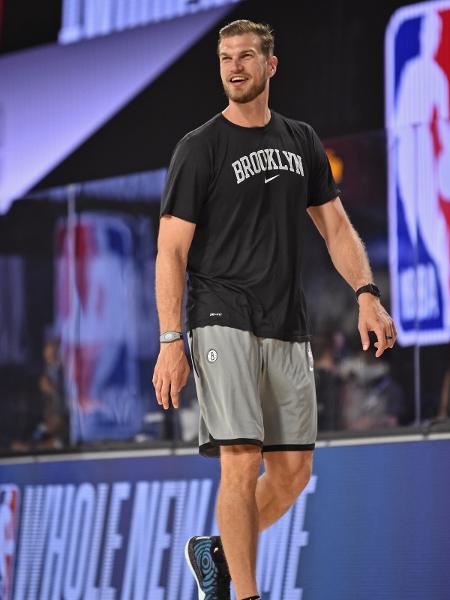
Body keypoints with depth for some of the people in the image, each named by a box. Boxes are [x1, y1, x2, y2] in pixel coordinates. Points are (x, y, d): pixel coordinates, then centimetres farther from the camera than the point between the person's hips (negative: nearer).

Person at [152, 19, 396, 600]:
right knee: (242, 461, -14)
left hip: (287, 328, 6)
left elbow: (336, 227, 16)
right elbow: (171, 251, -6)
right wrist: (170, 343, -14)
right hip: (222, 323, -5)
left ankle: (215, 551, 26)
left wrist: (367, 295, -1)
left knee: (293, 468, 4)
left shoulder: (302, 142, 13)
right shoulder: (200, 148, -3)